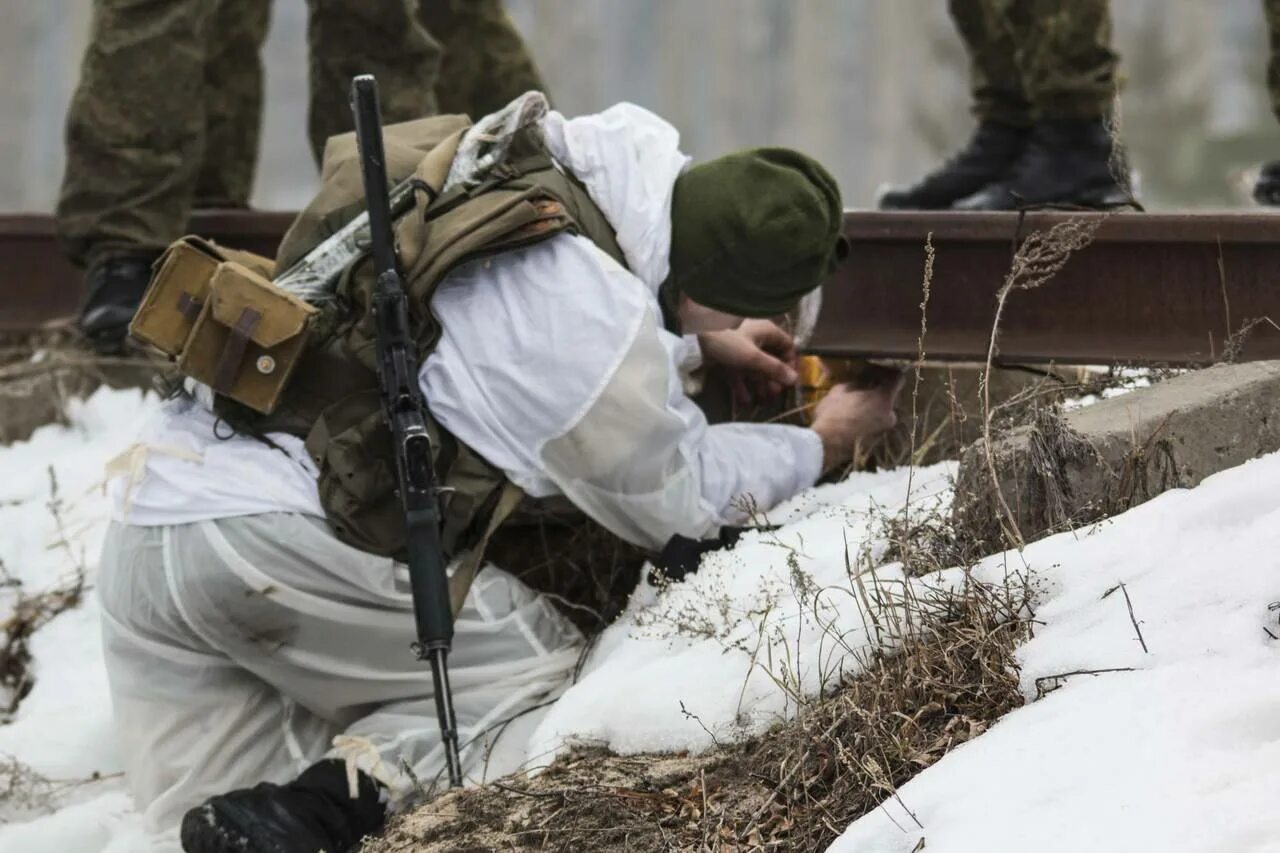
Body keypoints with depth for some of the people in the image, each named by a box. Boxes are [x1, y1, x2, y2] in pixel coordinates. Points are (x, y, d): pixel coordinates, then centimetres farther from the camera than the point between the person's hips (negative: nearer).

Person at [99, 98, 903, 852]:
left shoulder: (526, 167, 9)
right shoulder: (602, 331, -13)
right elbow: (677, 502, 8)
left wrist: (694, 341, 38)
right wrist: (823, 446, 24)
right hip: (273, 538, -8)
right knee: (542, 658, 8)